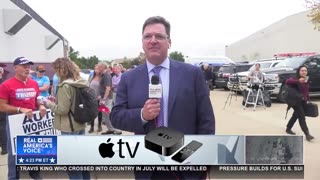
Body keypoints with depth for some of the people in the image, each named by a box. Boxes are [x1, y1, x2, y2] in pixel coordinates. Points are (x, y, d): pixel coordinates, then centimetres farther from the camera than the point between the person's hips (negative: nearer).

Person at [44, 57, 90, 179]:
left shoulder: (65, 85, -19)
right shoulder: (81, 83, 6)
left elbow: (62, 110, -20)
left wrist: (49, 104, -4)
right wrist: (57, 100, 12)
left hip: (69, 128, -8)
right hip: (80, 125, 8)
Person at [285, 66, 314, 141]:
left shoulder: (306, 80, 11)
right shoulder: (295, 79, -13)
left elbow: (306, 91, 20)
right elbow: (287, 81, -34)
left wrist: (308, 99, 16)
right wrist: (298, 81, -45)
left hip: (303, 101, 8)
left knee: (296, 115, 18)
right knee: (302, 117, -12)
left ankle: (288, 129, 33)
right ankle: (307, 134, -12)